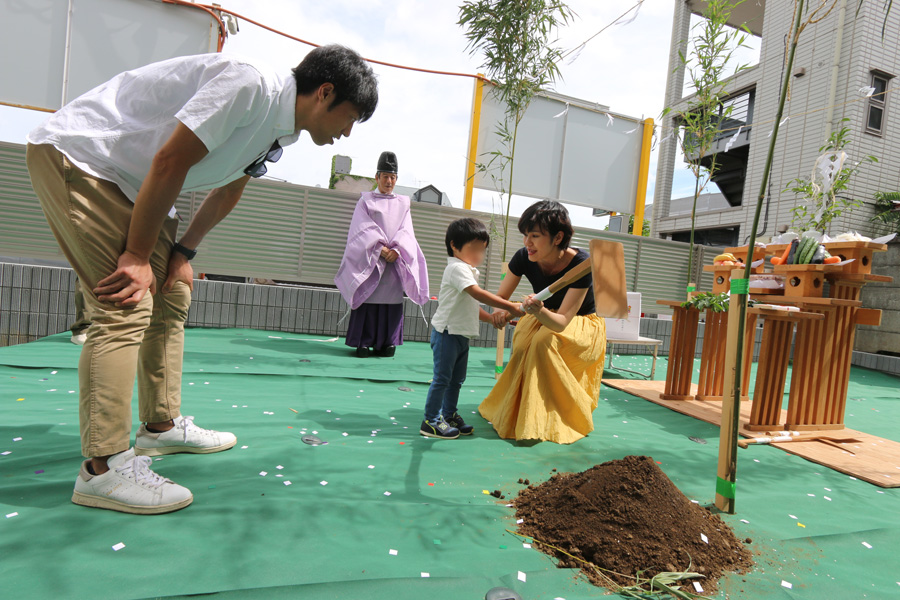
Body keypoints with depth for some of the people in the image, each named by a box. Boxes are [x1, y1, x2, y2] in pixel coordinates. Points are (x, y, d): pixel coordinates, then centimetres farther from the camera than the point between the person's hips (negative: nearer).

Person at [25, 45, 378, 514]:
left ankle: (161, 426, 20)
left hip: (127, 181, 10)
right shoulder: (250, 83, -25)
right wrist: (138, 256, -19)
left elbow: (228, 190, 13)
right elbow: (169, 163, -26)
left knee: (170, 295, 8)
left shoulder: (280, 126, 5)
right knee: (126, 308, -17)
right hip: (72, 153, -9)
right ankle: (103, 468, -10)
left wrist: (182, 252, 8)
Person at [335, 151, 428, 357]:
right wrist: (380, 248, -15)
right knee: (368, 298, -5)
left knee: (391, 300, -1)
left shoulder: (403, 203, 17)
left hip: (395, 261, 2)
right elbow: (364, 229, -1)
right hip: (370, 260, -2)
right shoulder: (366, 200, 10)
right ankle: (363, 342, 2)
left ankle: (386, 343, 7)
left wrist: (396, 249, -12)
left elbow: (406, 232, 7)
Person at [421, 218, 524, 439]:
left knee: (457, 379, 17)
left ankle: (449, 415, 30)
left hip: (462, 334, 10)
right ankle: (431, 421, 8)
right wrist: (510, 306, -33)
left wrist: (493, 318, 10)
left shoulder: (468, 270, 17)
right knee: (442, 378, -2)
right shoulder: (457, 268, -16)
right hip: (447, 332, -10)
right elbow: (478, 294, -30)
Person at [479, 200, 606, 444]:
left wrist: (540, 311, -55)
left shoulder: (581, 264, -31)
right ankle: (515, 412, 1)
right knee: (522, 346, -25)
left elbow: (562, 322, -34)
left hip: (582, 324, -4)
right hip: (543, 320, 4)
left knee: (544, 342, -31)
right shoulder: (523, 258, -20)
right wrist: (501, 312, -36)